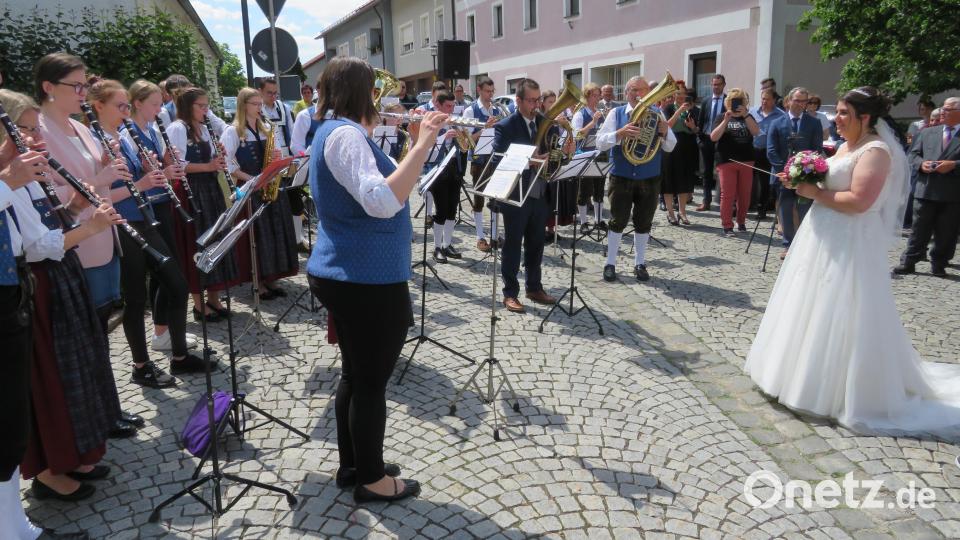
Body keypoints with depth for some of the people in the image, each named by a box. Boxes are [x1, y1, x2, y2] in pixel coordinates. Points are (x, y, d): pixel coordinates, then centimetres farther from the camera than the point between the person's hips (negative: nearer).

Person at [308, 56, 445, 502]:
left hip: (347, 275, 10)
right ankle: (370, 479, 22)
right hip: (367, 280, -10)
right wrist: (423, 145, -30)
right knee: (372, 381, 5)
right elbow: (382, 202, -32)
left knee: (355, 375, 20)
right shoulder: (345, 134, -19)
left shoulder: (334, 131, 13)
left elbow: (381, 188, 21)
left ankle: (352, 465, 35)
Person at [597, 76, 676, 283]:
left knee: (643, 223, 9)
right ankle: (610, 264, 15)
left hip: (650, 179, 2)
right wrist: (620, 133, -26)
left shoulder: (656, 113, 4)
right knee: (618, 221, 4)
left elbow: (670, 147, 3)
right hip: (622, 177, -2)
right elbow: (600, 143, -9)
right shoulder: (616, 113, -1)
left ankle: (640, 264, 23)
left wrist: (664, 132, -18)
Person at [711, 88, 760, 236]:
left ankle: (741, 222, 21)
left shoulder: (748, 117, 12)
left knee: (744, 194, 7)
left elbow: (756, 132, -6)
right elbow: (713, 137, -9)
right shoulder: (722, 117, 5)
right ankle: (727, 225, 0)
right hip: (726, 162, -3)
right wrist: (726, 120, -16)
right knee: (727, 194, -6)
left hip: (746, 162, 3)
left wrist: (745, 115, -15)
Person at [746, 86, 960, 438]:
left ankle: (841, 389, 9)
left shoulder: (876, 151, -15)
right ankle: (811, 371, 30)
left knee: (840, 317, -3)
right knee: (816, 310, 16)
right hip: (824, 240, 10)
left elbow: (858, 201, -24)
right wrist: (802, 183, 2)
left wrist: (814, 193, -16)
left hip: (851, 246, -10)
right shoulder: (846, 146, 14)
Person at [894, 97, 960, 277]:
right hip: (926, 190, 2)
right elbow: (913, 154, 11)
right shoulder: (927, 132, 11)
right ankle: (908, 263, 13)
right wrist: (921, 164, -8)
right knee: (919, 230, 8)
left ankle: (939, 265, 19)